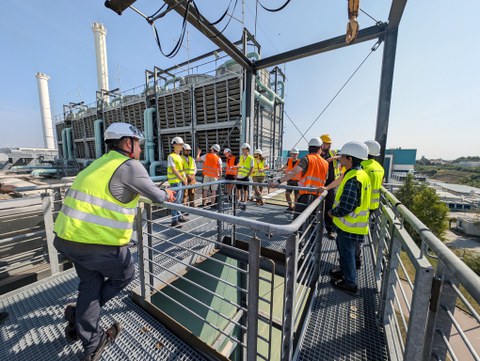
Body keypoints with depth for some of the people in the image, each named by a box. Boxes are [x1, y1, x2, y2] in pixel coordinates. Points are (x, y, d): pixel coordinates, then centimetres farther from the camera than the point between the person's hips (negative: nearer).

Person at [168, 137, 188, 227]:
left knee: (180, 200, 15)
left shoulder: (179, 156, 16)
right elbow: (174, 170, -16)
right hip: (175, 182, -8)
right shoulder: (171, 156, -10)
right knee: (176, 201, -6)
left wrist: (185, 178, 6)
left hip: (181, 181, 8)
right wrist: (183, 179, -16)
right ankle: (174, 221, 1)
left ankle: (179, 216, 28)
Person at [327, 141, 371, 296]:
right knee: (343, 247, 25)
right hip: (352, 222, 9)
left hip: (350, 225, -9)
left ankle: (350, 284, 26)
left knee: (347, 251, 8)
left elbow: (345, 207, -29)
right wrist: (336, 211, 13)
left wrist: (332, 212, -11)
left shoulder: (353, 178, -27)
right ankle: (345, 271, 46)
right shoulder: (360, 174, 6)